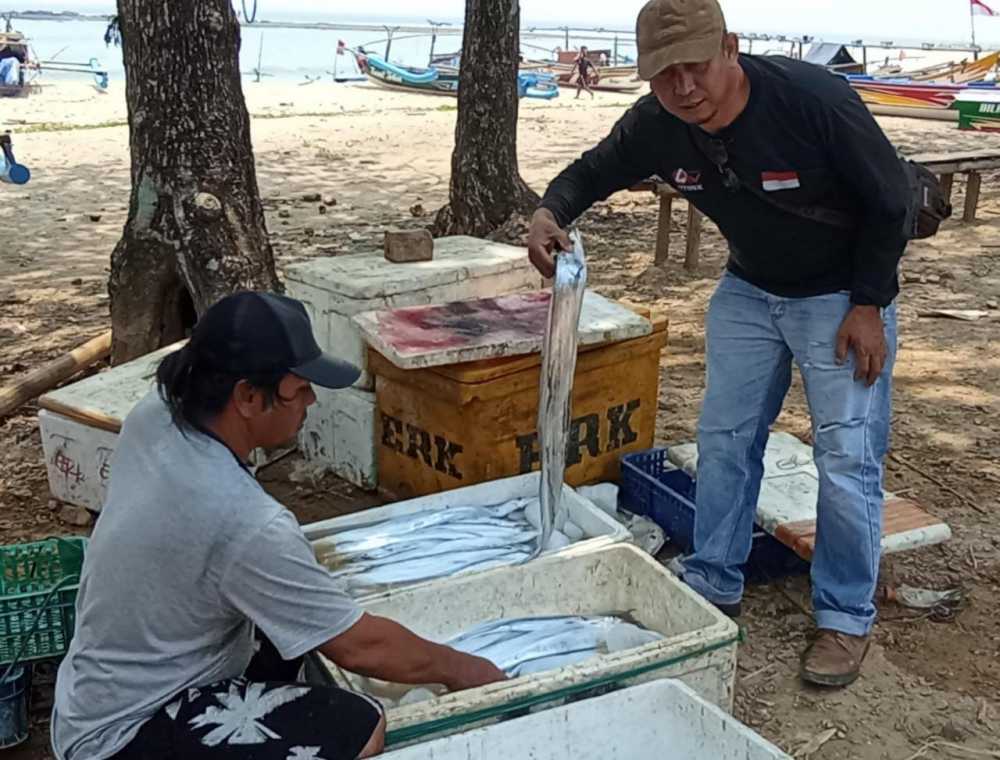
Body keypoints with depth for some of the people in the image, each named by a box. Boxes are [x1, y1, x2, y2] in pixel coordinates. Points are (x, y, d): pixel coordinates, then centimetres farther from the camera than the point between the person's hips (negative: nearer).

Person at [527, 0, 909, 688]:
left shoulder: (814, 100, -31)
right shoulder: (655, 126, -17)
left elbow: (889, 200, -19)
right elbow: (594, 171, 2)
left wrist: (868, 305, -16)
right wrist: (552, 213, -20)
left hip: (843, 296, -4)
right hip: (750, 289, 5)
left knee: (848, 458, -5)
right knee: (724, 439, 9)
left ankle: (846, 618, 12)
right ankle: (714, 586, 26)